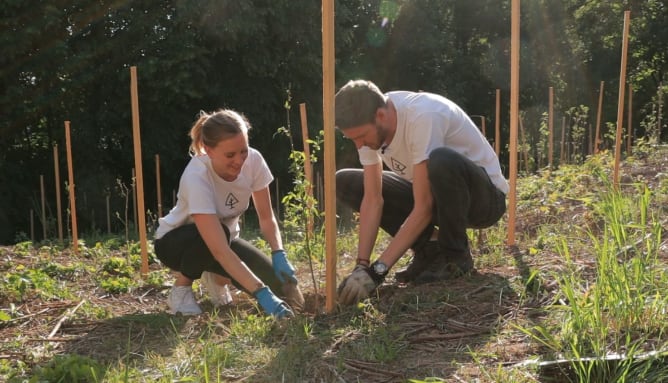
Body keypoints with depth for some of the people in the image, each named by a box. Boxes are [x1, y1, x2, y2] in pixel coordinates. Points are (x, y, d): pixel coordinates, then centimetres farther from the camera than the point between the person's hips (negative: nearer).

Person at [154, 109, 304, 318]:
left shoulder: (253, 160, -23)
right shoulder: (196, 177, -37)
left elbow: (267, 217, -14)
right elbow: (220, 250, -43)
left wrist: (279, 255, -31)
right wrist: (262, 292, -49)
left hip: (224, 237, 5)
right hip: (174, 241, -4)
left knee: (276, 283, -16)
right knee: (213, 235, -39)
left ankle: (214, 274, 13)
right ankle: (181, 289, -10)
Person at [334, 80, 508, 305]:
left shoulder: (423, 117, -32)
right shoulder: (368, 126, -12)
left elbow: (423, 208, -33)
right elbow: (372, 199, -13)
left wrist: (378, 270, -33)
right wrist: (361, 266, -22)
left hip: (485, 195, -6)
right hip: (436, 195, 7)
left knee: (441, 160, -41)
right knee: (345, 183, -6)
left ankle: (455, 254, -15)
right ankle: (428, 247, -1)